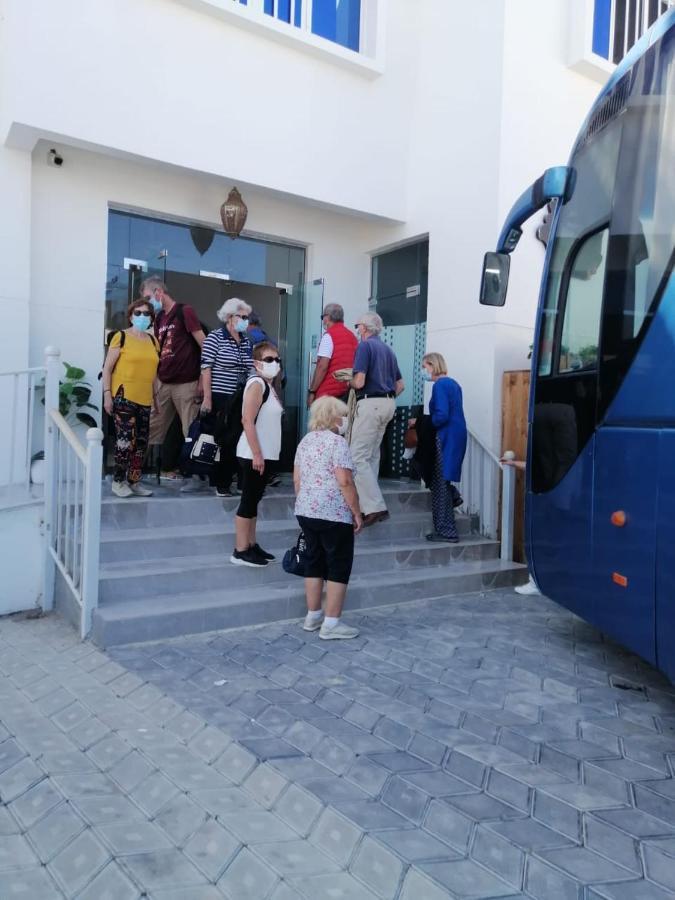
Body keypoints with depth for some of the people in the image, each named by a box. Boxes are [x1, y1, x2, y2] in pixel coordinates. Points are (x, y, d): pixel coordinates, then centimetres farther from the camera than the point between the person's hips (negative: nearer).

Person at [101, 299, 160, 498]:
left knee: (141, 442, 10)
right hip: (123, 397, -6)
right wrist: (107, 394, -11)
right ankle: (118, 481, 5)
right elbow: (107, 368, -4)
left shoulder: (153, 340, 12)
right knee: (126, 440, -8)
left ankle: (134, 481, 22)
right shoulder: (121, 337, -3)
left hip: (145, 399, 6)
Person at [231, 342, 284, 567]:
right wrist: (256, 454, -22)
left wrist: (263, 454, 15)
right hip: (254, 454, -9)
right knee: (249, 500, -3)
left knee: (254, 499, 14)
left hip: (267, 454, 9)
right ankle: (240, 551, 4)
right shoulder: (257, 383, -13)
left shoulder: (269, 386, 15)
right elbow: (248, 421, -20)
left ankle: (251, 544, 23)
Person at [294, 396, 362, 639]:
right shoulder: (337, 442, -12)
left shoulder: (305, 441, 13)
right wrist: (357, 513, -12)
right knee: (339, 566, 1)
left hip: (306, 511, 8)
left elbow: (297, 479, 15)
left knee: (314, 562, 16)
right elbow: (344, 481, -18)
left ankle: (313, 616, 23)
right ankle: (331, 624, 3)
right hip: (334, 515, -8)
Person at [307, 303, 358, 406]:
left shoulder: (329, 335, -6)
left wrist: (312, 391, -10)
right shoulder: (352, 336, 15)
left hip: (329, 391, -7)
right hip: (349, 393, 7)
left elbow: (322, 366, -13)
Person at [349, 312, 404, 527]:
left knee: (358, 456, -8)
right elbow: (400, 385, 18)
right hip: (388, 404, 9)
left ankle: (376, 507, -15)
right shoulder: (388, 350, 17)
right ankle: (369, 504, 21)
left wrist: (349, 381, 4)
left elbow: (359, 382, -16)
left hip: (369, 404, -9)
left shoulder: (364, 346, -7)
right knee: (372, 455, 16)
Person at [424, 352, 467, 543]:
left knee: (440, 483, -1)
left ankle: (446, 531, 3)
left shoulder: (439, 385, -13)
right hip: (457, 436, 9)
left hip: (446, 438, -9)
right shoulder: (453, 383, 15)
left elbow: (441, 416, -22)